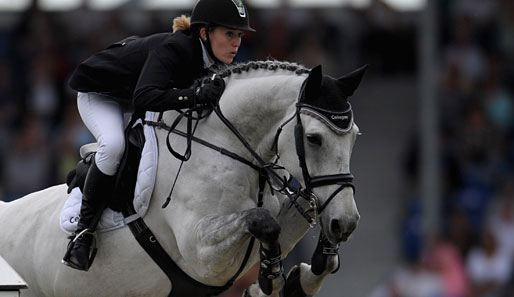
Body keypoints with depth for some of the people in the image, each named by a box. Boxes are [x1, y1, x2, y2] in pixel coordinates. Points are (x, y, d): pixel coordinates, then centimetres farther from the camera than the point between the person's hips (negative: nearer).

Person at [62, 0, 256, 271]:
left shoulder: (209, 60, -14)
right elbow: (144, 97, -52)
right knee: (113, 144, -34)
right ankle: (83, 229, -24)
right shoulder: (173, 48, -38)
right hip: (99, 95, -8)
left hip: (132, 101, 8)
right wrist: (195, 94, -58)